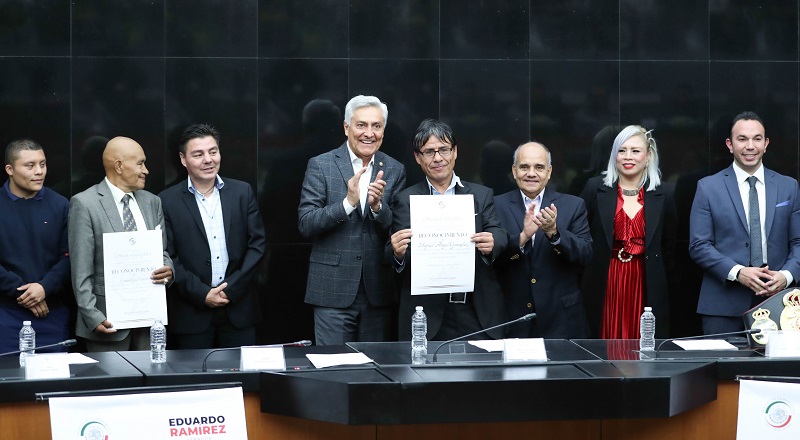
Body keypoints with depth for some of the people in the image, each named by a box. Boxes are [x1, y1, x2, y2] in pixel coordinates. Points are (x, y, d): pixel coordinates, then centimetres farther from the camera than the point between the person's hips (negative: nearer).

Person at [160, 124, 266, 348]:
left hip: (238, 307, 2)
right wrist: (202, 294, -11)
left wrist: (231, 289, -7)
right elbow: (167, 257, -3)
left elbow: (257, 244, 3)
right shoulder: (168, 201, -1)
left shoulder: (243, 192, 6)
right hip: (191, 313, -2)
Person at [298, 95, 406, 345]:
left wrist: (378, 206, -15)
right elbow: (305, 224, -8)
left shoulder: (394, 171, 7)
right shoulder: (320, 166, -1)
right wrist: (348, 202, -21)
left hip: (378, 293, 3)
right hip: (333, 291, -3)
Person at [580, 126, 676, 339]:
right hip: (603, 287, -1)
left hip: (645, 289, 1)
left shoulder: (662, 197, 6)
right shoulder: (595, 189, 2)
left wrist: (656, 279, 9)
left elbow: (667, 248, 13)